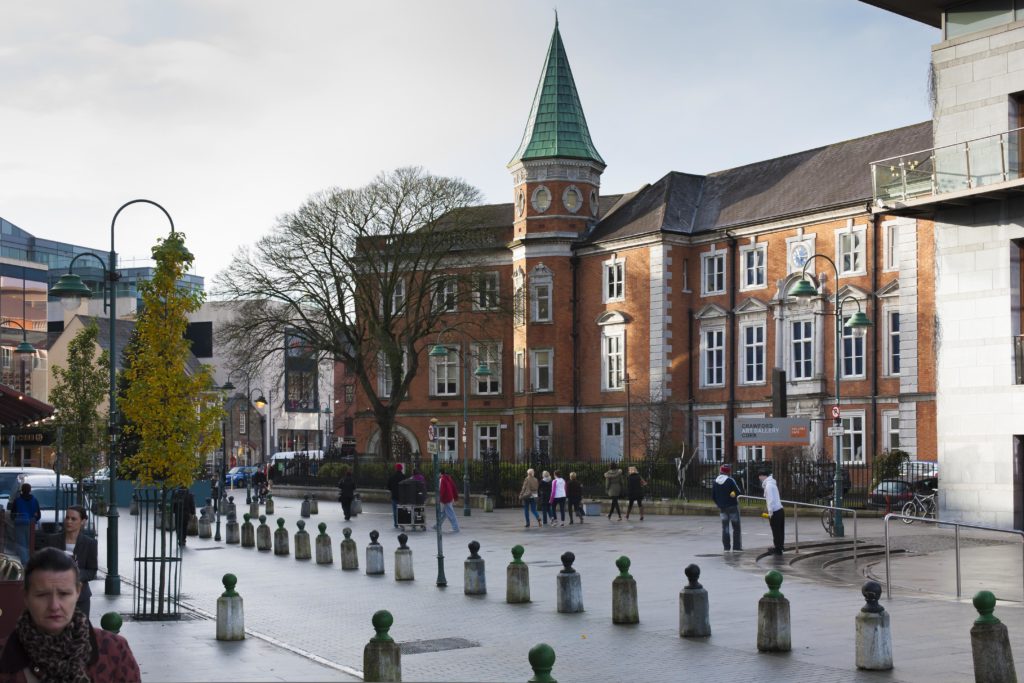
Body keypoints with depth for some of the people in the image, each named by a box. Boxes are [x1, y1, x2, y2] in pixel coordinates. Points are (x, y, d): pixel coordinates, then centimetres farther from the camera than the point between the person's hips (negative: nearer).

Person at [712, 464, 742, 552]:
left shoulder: (715, 482, 3)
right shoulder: (730, 481, -14)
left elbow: (713, 497, 6)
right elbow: (738, 492, -14)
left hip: (722, 508, 4)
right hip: (732, 506, -4)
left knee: (725, 527, 9)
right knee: (736, 527, 6)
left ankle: (726, 547, 7)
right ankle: (736, 546, 4)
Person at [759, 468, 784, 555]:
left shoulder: (768, 485, -13)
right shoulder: (772, 483, 16)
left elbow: (771, 500, -19)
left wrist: (770, 512, -18)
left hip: (775, 512, -9)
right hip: (780, 510, 9)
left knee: (776, 532, -2)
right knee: (780, 531, 13)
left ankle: (778, 550, 2)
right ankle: (778, 548, 21)